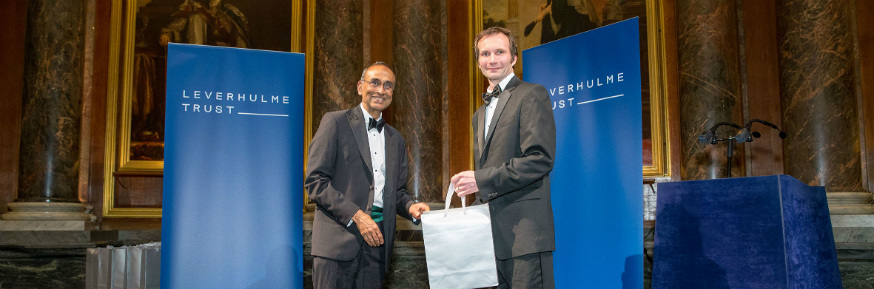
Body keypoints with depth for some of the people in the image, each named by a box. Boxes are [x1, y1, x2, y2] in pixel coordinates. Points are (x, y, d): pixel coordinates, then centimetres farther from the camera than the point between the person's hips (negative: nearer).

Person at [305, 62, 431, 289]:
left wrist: (410, 207, -2)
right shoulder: (336, 122, 1)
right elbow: (315, 181, -6)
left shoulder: (396, 140, 19)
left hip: (376, 239, 5)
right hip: (339, 239, -4)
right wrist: (356, 215, -14)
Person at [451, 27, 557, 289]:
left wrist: (481, 180, -16)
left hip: (523, 231, -8)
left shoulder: (532, 95, -4)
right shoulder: (480, 114, 22)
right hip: (492, 233, 8)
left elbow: (541, 158, -16)